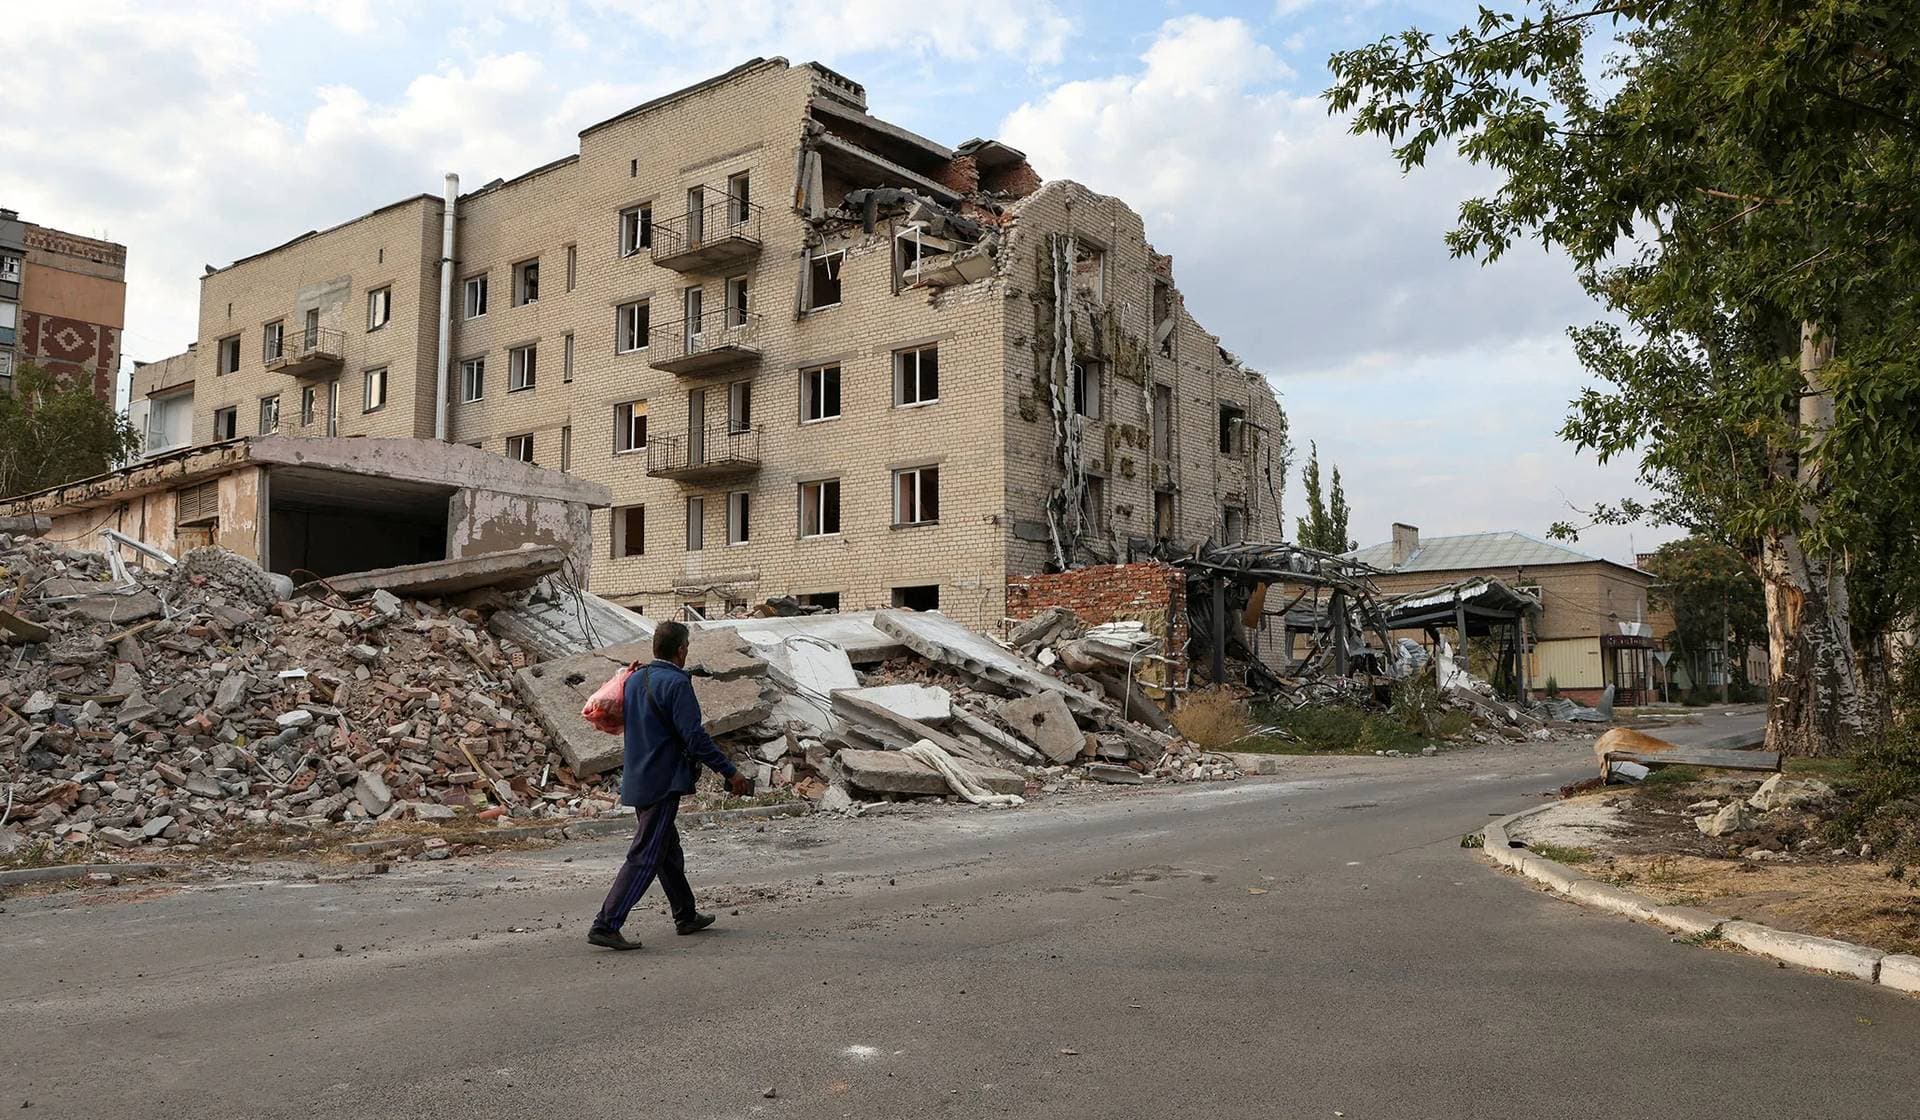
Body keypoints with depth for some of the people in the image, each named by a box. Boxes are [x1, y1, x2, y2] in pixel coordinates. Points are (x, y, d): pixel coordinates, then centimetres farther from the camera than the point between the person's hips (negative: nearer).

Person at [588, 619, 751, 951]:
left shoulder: (634, 680, 9)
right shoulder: (676, 684, -16)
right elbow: (696, 738, -21)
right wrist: (730, 772, -15)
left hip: (636, 779, 9)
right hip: (663, 783, -9)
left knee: (668, 850, 20)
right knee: (645, 857, -5)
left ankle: (686, 917, 32)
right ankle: (606, 926, -7)